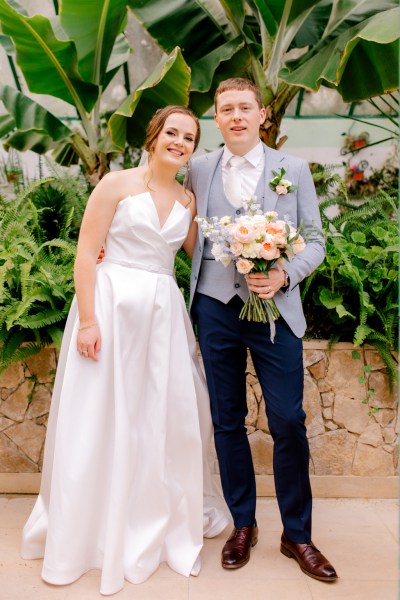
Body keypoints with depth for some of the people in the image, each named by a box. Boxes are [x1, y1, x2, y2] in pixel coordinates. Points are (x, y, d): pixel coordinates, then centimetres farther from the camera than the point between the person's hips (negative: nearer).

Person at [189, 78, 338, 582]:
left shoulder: (293, 170, 5)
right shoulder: (199, 169, 8)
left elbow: (314, 240, 3)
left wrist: (284, 275, -13)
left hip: (275, 309, -1)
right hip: (216, 308, 2)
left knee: (288, 423, 0)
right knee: (227, 421, 9)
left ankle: (297, 534, 21)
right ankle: (242, 525, 28)